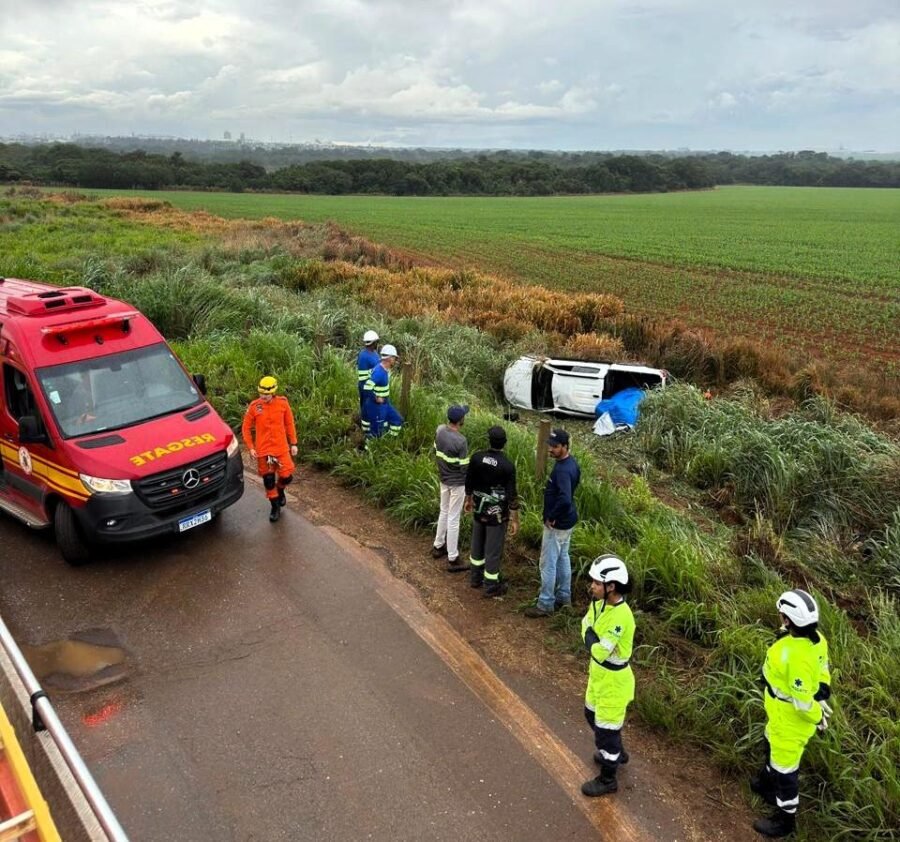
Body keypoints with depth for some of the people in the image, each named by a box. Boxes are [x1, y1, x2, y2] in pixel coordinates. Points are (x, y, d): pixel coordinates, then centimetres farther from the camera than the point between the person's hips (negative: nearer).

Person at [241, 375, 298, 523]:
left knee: (287, 476, -2)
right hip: (263, 450, 0)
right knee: (268, 480, 8)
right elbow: (246, 428, -1)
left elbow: (289, 424, 3)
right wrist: (250, 448, -5)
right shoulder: (254, 406, -10)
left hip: (282, 448, 0)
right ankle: (275, 507, 26)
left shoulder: (282, 403, -8)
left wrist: (293, 443, 4)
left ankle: (280, 490, 34)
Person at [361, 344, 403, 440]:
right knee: (376, 432, 2)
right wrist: (377, 399, -22)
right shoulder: (378, 372, -28)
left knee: (398, 419, 18)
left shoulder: (386, 369, 1)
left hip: (385, 404, 9)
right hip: (376, 405, -9)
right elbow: (367, 389, -34)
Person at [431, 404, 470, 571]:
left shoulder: (440, 430, -7)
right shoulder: (461, 441, -28)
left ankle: (438, 546, 38)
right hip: (457, 482, -7)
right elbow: (465, 467, -20)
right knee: (453, 519, 1)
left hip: (443, 478, 7)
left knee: (444, 512, 24)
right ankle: (453, 559, 11)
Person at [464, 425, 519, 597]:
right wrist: (514, 520, -7)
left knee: (477, 544, 21)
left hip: (478, 509, 5)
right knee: (493, 549, 8)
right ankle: (491, 586, 20)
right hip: (497, 513, -4)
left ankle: (475, 577, 37)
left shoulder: (476, 458, -10)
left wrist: (468, 500, 21)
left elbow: (469, 482, 3)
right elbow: (512, 495, -17)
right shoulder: (507, 466, -22)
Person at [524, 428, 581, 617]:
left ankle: (545, 605, 12)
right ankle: (564, 597, 34)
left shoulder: (562, 470, -29)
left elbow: (565, 500, -40)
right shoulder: (571, 462, 3)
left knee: (548, 563, 2)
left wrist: (552, 517, -23)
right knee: (562, 559, 21)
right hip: (567, 521, 10)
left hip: (557, 524, -10)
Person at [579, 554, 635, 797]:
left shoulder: (620, 617, -34)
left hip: (614, 680, -9)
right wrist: (594, 638, -18)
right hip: (598, 674, 9)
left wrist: (590, 634, -16)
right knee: (593, 715, 28)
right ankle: (616, 754, 52)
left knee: (606, 727, 9)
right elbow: (586, 625, 1)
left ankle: (607, 779, 30)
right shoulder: (599, 602, -7)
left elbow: (598, 652, -32)